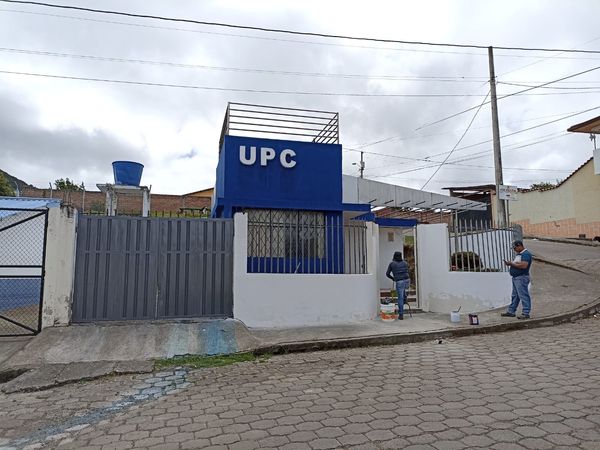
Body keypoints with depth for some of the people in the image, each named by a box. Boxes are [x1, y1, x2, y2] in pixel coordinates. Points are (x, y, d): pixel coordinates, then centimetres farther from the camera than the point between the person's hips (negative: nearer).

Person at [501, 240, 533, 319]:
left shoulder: (526, 254, -14)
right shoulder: (519, 254, 18)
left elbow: (524, 265, -26)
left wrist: (512, 264, -17)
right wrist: (510, 263, 4)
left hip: (522, 278, -11)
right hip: (515, 277, 11)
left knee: (523, 296, -6)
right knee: (514, 296, 14)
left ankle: (526, 313, -1)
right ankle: (511, 311, 21)